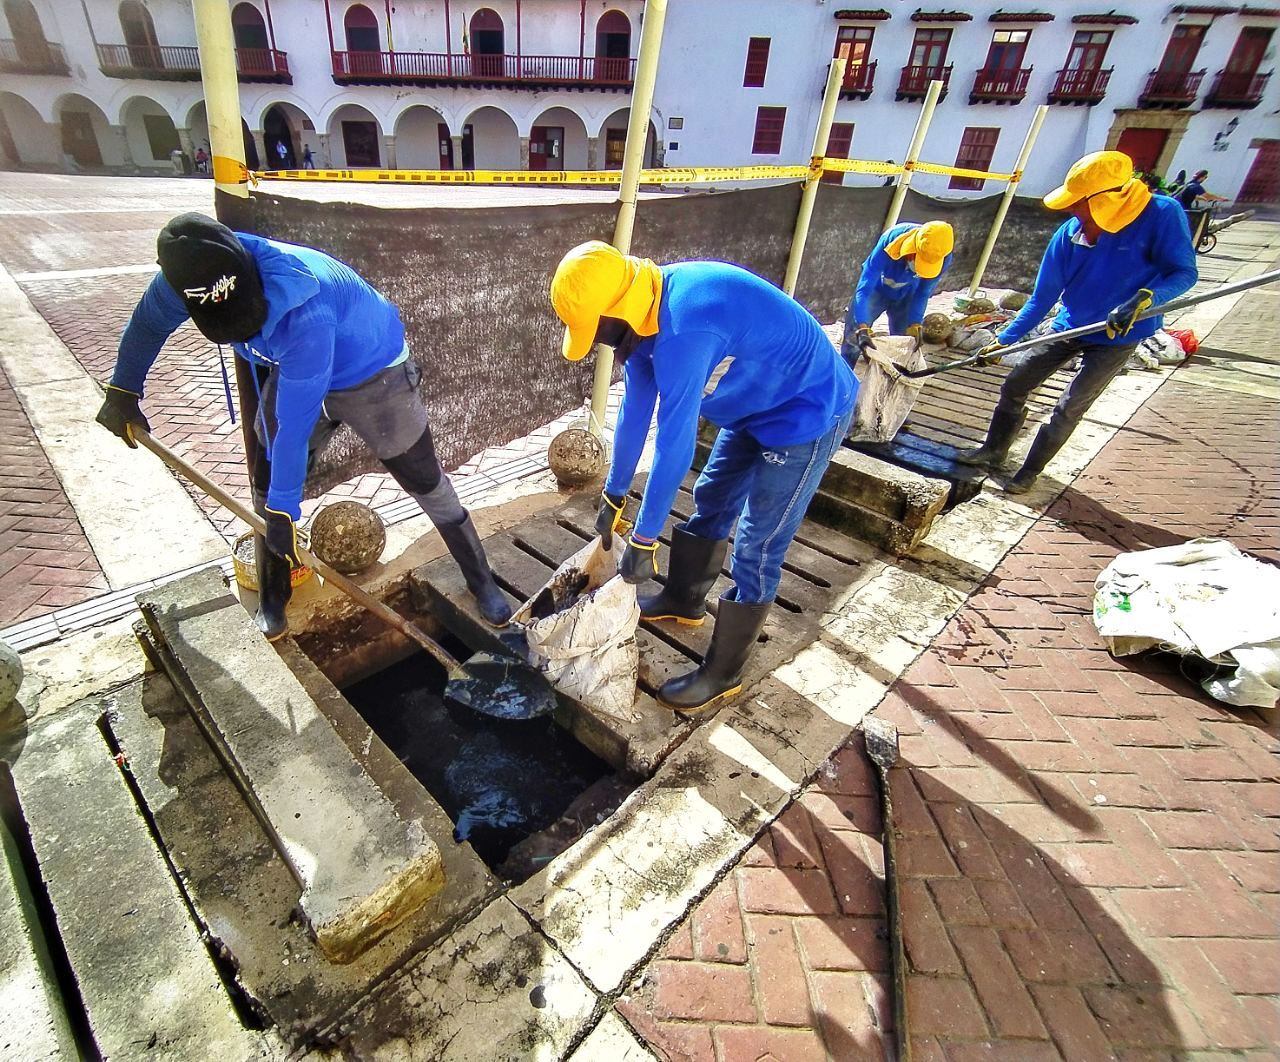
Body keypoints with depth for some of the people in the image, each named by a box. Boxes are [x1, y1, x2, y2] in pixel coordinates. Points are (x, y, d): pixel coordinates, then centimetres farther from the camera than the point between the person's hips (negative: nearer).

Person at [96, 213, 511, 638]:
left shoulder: (305, 311, -42)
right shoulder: (189, 274, -22)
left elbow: (295, 425, -38)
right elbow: (148, 323, 2)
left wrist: (284, 511, -30)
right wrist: (122, 391, 11)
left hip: (374, 375, -6)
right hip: (291, 370, 6)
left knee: (426, 482, -2)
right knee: (267, 487, 4)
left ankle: (481, 580, 14)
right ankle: (271, 601, 23)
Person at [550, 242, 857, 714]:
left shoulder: (683, 329, -35)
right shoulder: (646, 312, -5)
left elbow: (675, 443, -33)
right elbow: (635, 410, 2)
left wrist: (643, 540, -23)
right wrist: (613, 496, 8)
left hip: (808, 414, -9)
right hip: (758, 405, 9)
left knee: (756, 549, -5)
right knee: (710, 502, 18)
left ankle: (722, 674, 11)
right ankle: (683, 600, 40)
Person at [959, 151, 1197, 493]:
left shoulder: (1161, 215, -22)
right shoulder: (1069, 233, -10)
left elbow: (1183, 272, -18)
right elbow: (1042, 298, -4)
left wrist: (1143, 298, -38)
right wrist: (1003, 340, -7)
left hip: (1117, 336, -4)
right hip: (1069, 326, 5)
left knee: (1069, 409, -6)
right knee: (1014, 385, 6)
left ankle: (1030, 471, 11)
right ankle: (994, 449, 25)